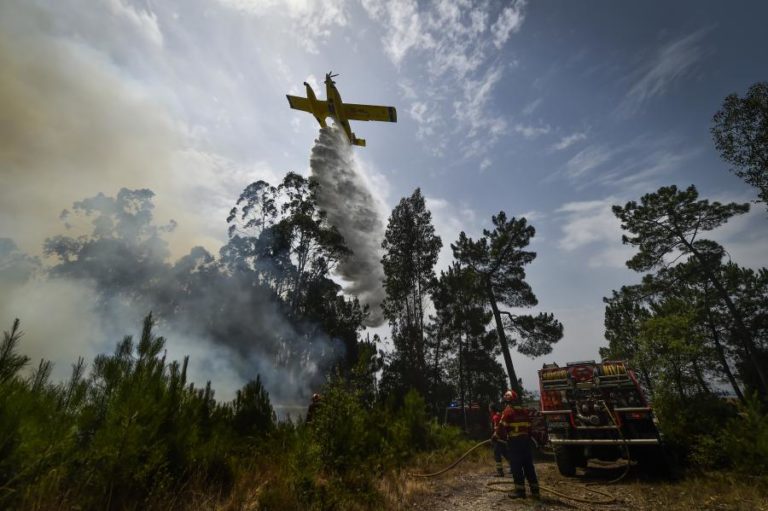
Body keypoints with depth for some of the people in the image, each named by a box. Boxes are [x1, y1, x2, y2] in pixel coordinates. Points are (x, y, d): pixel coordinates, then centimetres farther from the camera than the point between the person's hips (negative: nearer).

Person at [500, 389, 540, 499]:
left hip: (514, 441, -7)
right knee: (528, 466, 13)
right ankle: (535, 490, 17)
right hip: (525, 439, 7)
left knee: (516, 466, 1)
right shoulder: (524, 410, 11)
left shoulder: (508, 411, -9)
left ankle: (520, 491, 4)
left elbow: (503, 426, -13)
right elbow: (529, 426, 13)